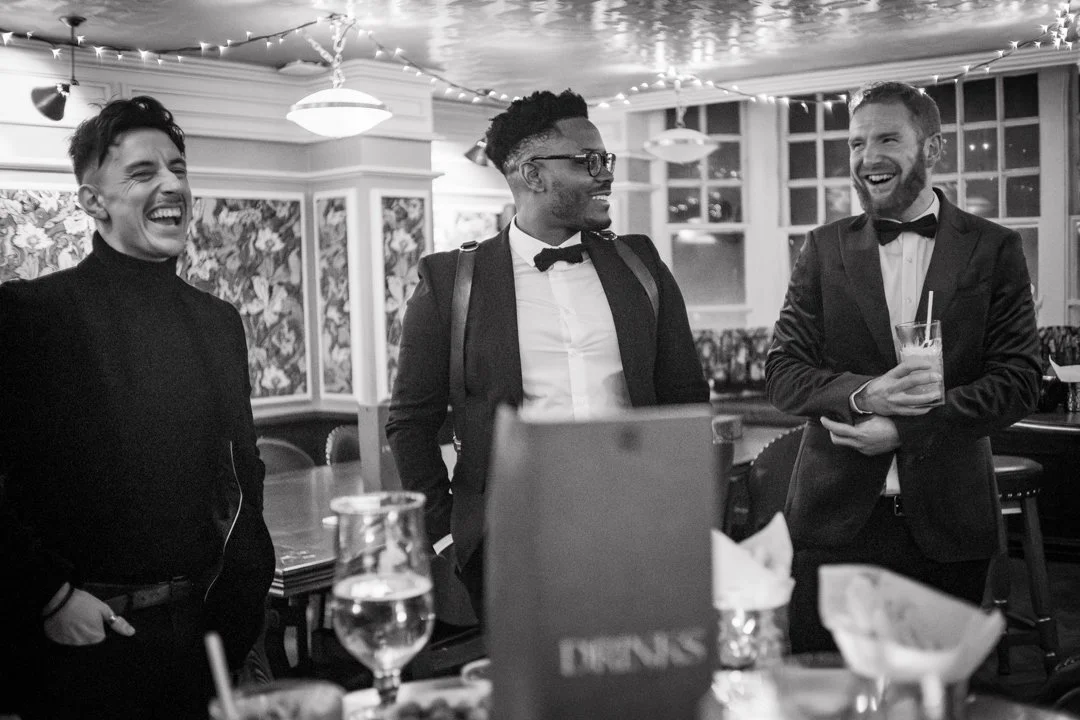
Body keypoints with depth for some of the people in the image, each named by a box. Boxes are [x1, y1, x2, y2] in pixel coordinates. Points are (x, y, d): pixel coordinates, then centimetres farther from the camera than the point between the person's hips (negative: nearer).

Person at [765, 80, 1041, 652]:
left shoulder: (993, 249, 3)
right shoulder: (825, 249, 6)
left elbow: (1018, 380, -3)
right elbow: (782, 373, 2)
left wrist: (904, 428, -15)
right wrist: (862, 394, -18)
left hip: (946, 521, 0)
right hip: (835, 517, 1)